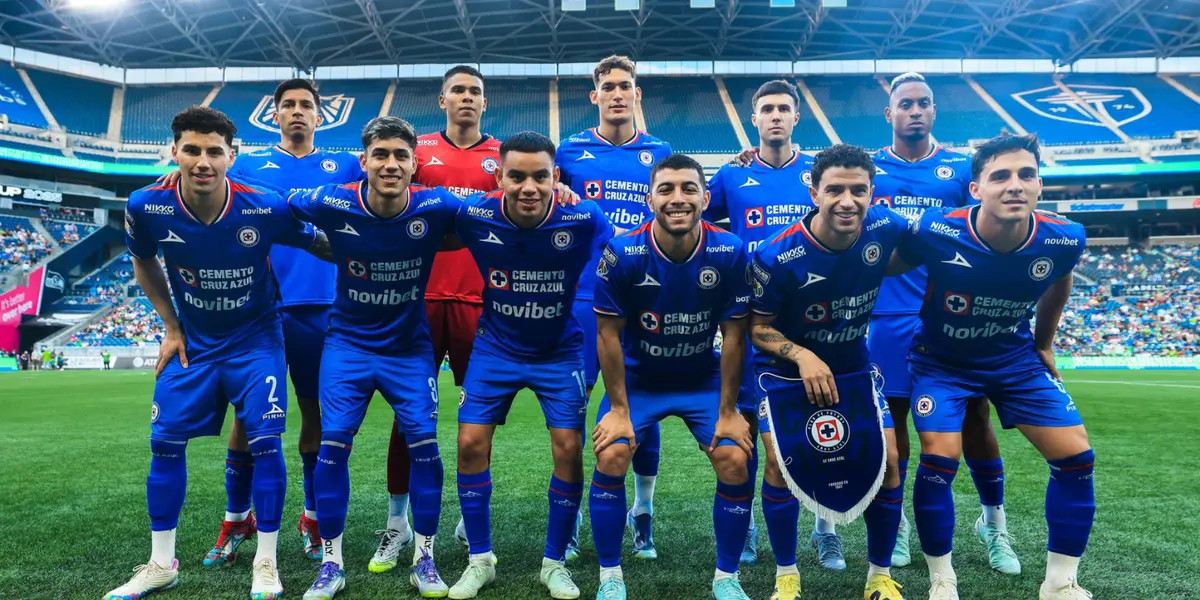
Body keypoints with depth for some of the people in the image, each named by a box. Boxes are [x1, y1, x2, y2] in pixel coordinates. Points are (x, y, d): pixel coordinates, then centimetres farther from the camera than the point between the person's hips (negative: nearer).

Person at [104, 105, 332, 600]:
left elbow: (323, 247, -5)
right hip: (193, 342, 3)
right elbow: (143, 264, 6)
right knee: (165, 442, 5)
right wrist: (171, 328, 4)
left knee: (264, 442, -9)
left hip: (254, 341, -3)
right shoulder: (146, 208, -16)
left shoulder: (267, 209, -24)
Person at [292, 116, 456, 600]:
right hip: (348, 342, 0)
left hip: (410, 346, 0)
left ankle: (424, 559, 14)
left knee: (424, 444, -5)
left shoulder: (435, 206, -17)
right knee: (332, 443, -4)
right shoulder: (333, 204, -15)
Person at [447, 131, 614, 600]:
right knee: (471, 443, -2)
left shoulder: (583, 220, -24)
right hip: (496, 346, 1)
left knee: (569, 449, -4)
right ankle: (480, 560, 19)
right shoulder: (474, 215, -21)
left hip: (561, 351, -1)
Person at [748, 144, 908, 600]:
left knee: (886, 461, -2)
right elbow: (758, 327, -16)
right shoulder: (777, 256, -27)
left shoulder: (886, 228, -17)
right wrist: (802, 355, -29)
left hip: (853, 366, 3)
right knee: (781, 463, -11)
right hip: (788, 369, -3)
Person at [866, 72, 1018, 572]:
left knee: (974, 417, 5)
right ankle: (894, 522, 24)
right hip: (890, 318, 0)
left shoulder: (962, 169, 7)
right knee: (892, 418, 7)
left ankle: (994, 522, 25)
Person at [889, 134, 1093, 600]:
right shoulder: (936, 233, -29)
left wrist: (1044, 344, 17)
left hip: (1016, 360, 4)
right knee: (939, 459, -17)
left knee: (1076, 457, -3)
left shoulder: (1063, 240, -19)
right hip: (942, 361, -3)